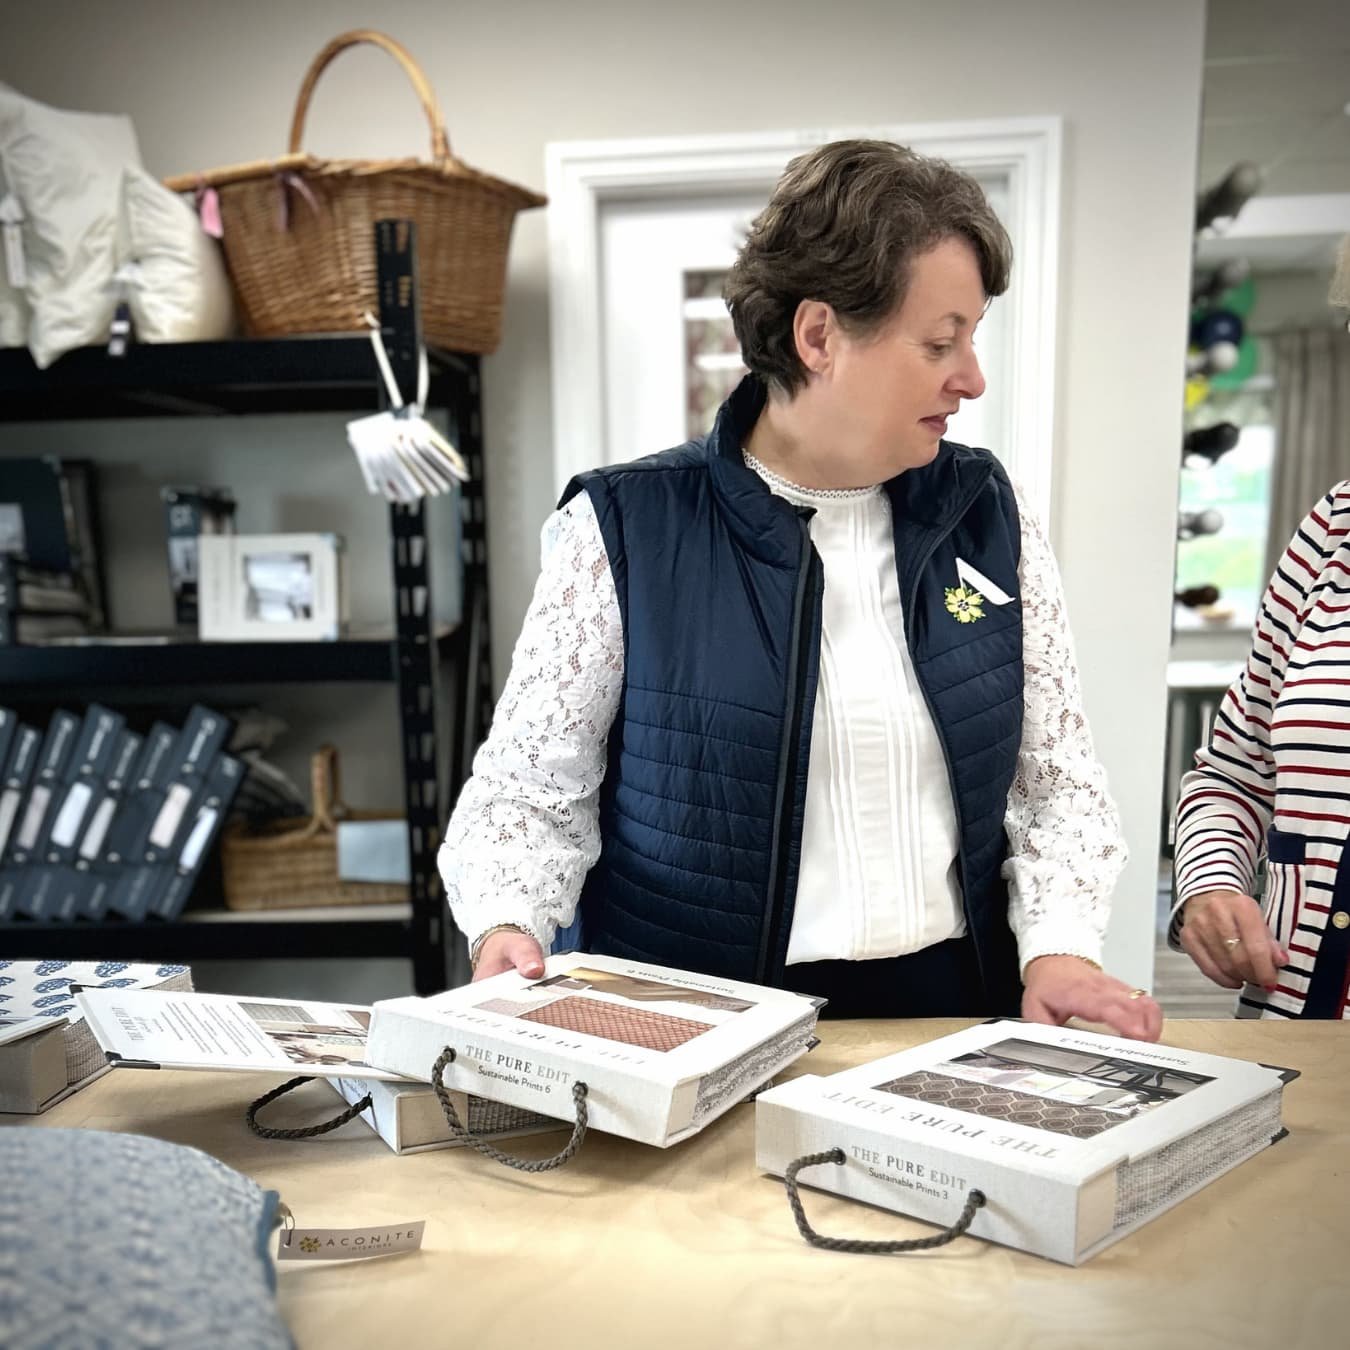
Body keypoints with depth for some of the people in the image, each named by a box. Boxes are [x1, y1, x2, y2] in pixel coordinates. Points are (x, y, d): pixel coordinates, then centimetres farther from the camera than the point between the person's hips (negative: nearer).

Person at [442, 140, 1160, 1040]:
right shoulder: (626, 528, -5)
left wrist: (1059, 949, -5)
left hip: (951, 1013, 4)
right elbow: (533, 790, -1)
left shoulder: (989, 515, 6)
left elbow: (1056, 775, 9)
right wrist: (507, 929, -19)